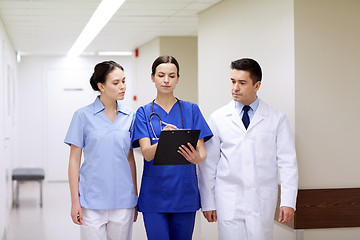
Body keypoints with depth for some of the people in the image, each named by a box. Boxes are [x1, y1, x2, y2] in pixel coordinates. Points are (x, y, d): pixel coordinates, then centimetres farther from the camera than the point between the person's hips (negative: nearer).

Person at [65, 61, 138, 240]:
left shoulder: (129, 116, 6)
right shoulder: (83, 115, -3)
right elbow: (74, 160, -1)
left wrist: (135, 198, 13)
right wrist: (75, 201, -5)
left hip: (123, 200, 3)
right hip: (92, 201, -3)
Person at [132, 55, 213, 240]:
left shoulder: (191, 110, 5)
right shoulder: (144, 113, 3)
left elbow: (202, 152, 0)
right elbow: (147, 153, -11)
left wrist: (197, 157, -25)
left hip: (185, 192, 1)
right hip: (154, 195, -1)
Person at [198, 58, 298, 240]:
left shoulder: (277, 119, 3)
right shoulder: (218, 118, 4)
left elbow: (287, 162, 2)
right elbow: (208, 163, 6)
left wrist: (288, 202, -6)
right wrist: (208, 203, 4)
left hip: (263, 201, 0)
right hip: (228, 201, 0)